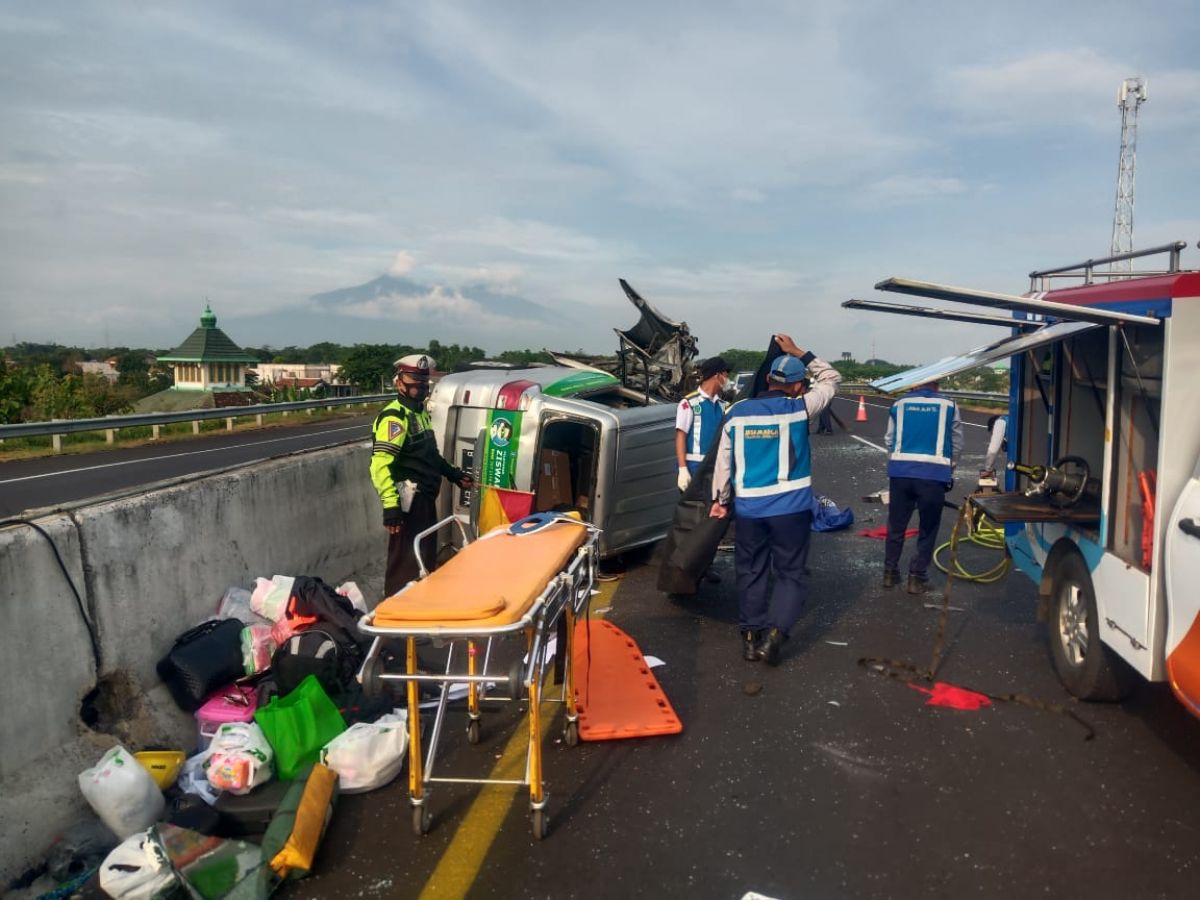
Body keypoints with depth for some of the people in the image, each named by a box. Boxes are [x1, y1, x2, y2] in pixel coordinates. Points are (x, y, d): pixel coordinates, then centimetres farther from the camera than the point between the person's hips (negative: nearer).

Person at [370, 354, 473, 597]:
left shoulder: (421, 412, 16)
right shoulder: (394, 416, -15)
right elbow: (380, 465, -23)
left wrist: (453, 474, 29)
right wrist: (390, 504, -29)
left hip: (425, 496, 10)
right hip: (409, 498, -10)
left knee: (427, 555, 20)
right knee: (405, 561, -6)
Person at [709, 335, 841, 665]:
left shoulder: (737, 412, 3)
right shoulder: (798, 409, -5)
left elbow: (723, 461, 7)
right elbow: (831, 379, 11)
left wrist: (721, 498, 17)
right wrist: (798, 352, 14)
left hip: (748, 507, 3)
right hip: (790, 507, -3)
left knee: (750, 572, 14)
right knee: (790, 573, 8)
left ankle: (750, 637, 19)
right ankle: (774, 633, -6)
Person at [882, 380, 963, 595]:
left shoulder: (900, 404, 11)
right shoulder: (949, 405, 8)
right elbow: (957, 444, 13)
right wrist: (950, 471, 26)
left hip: (900, 471, 2)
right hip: (934, 474, -2)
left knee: (896, 525, 15)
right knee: (927, 529, 11)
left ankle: (890, 572, 23)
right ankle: (917, 578, 13)